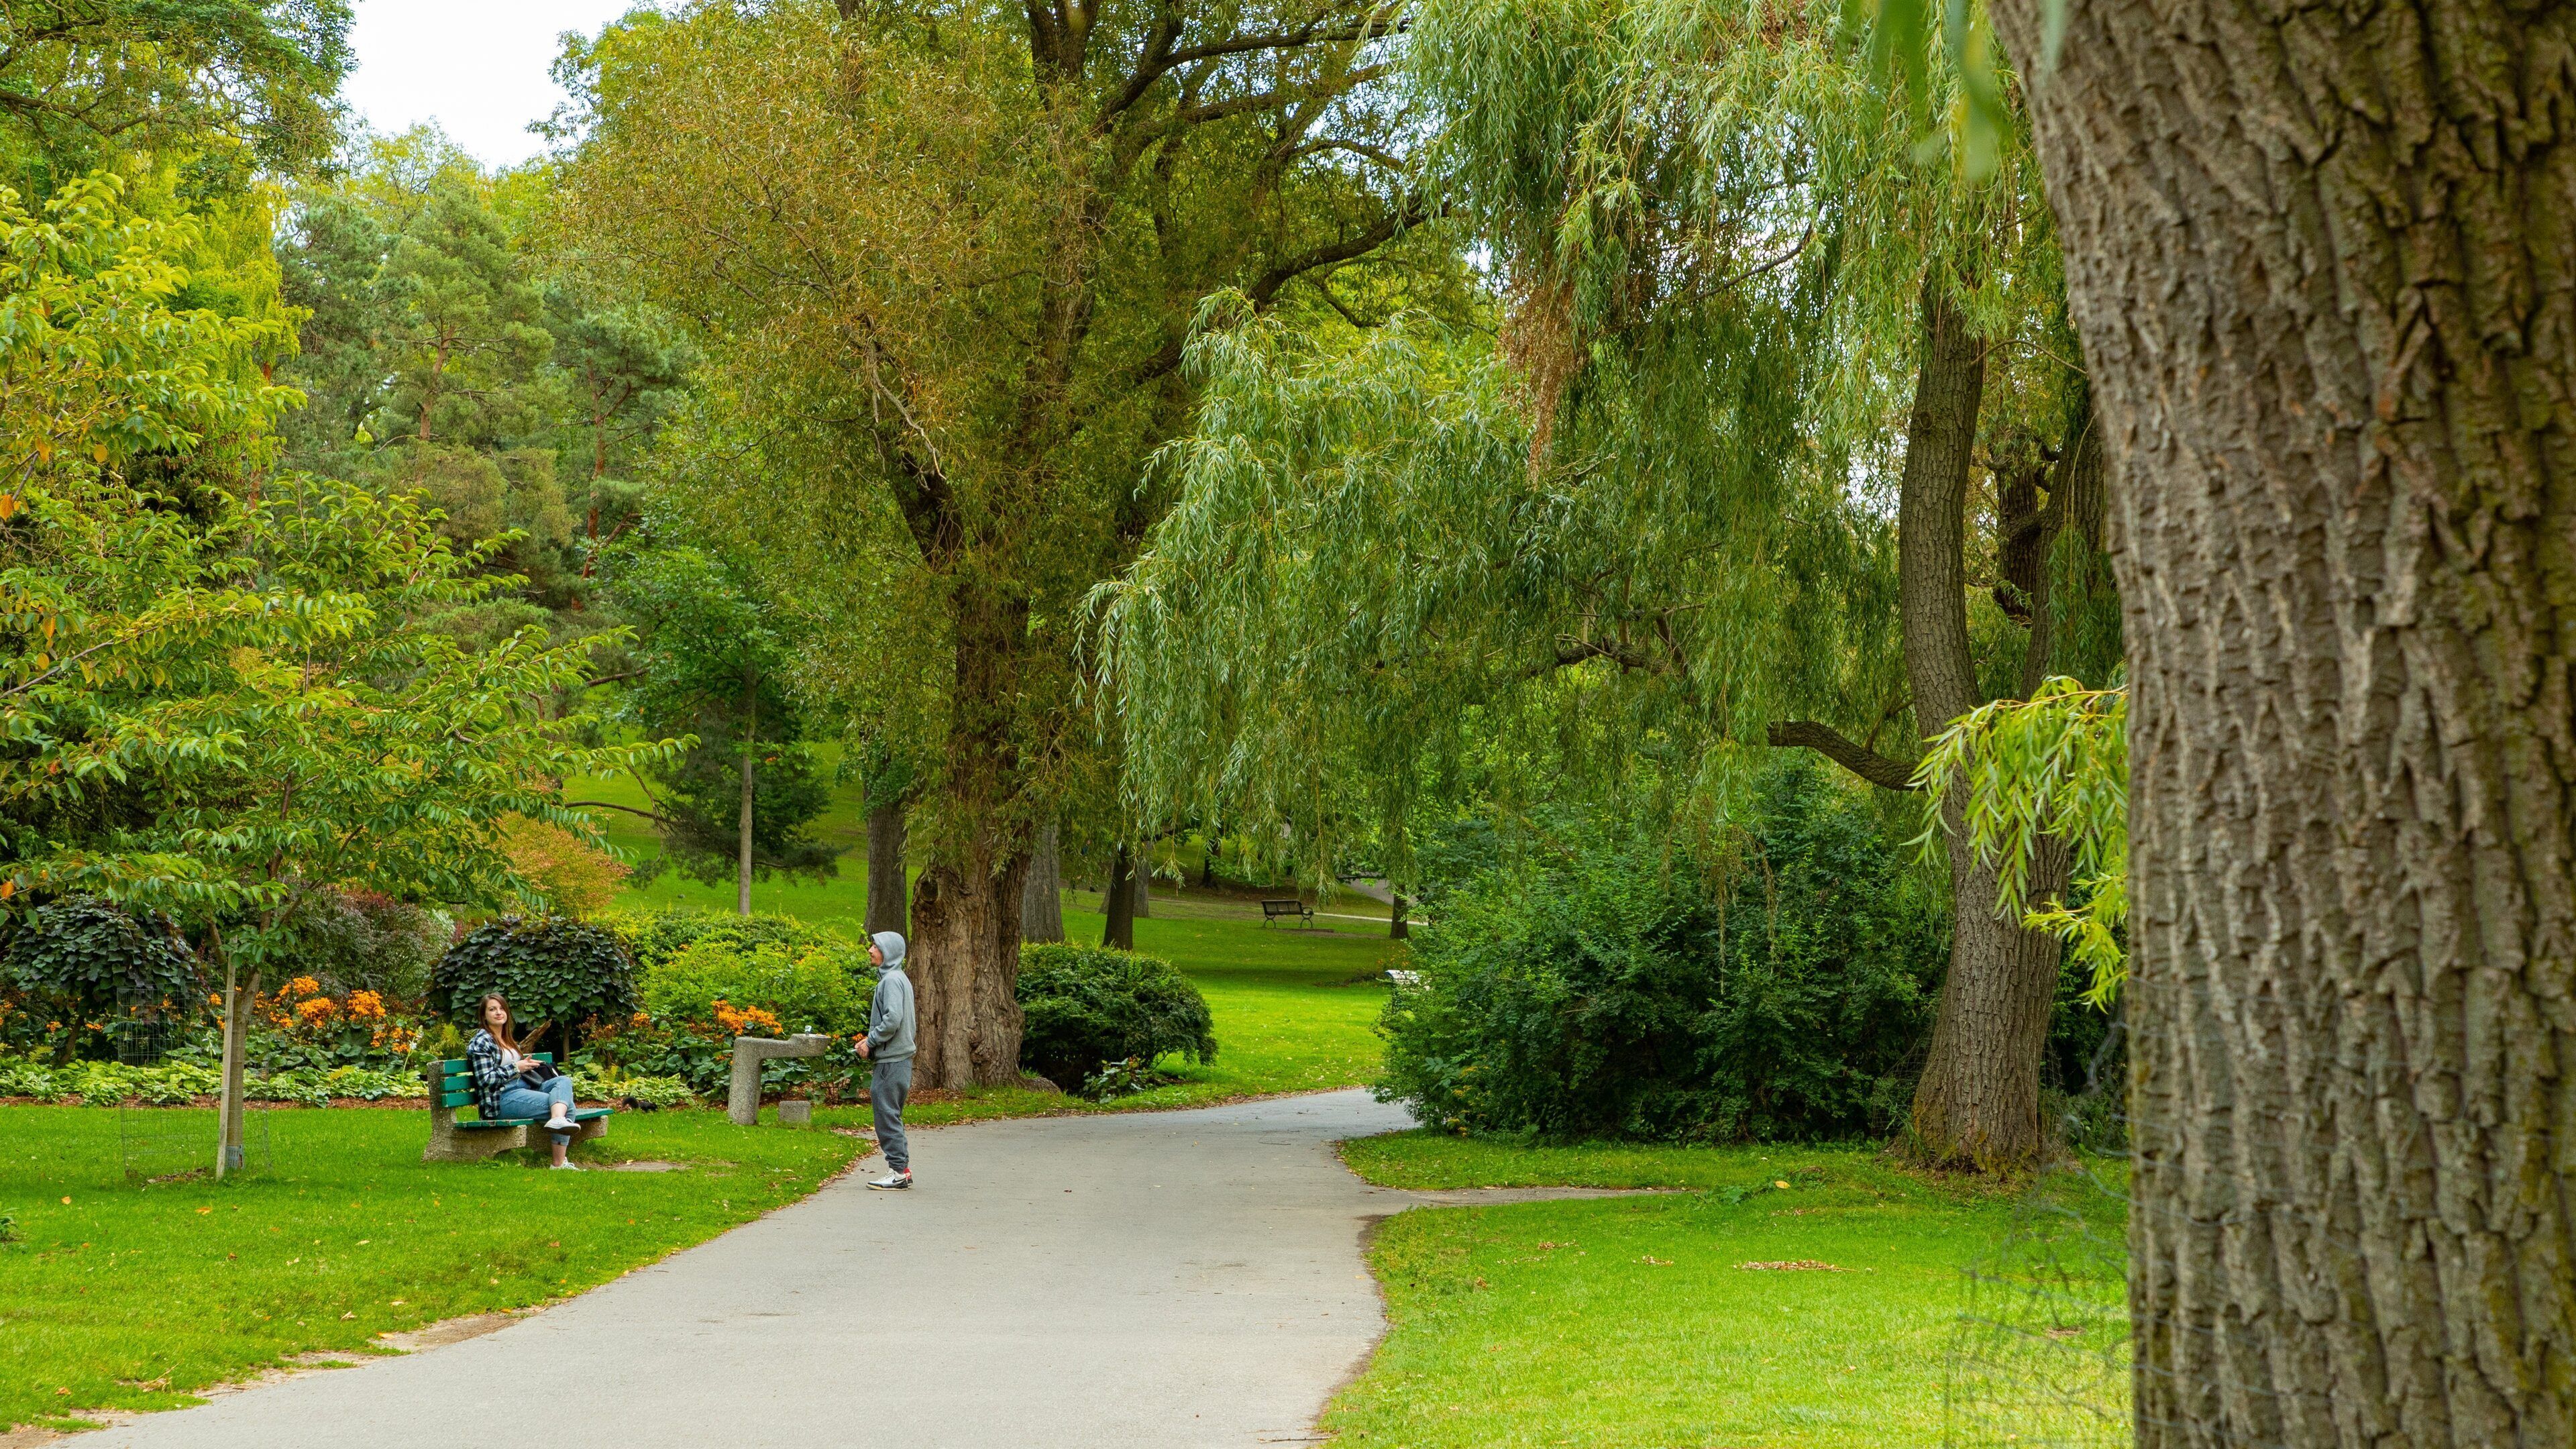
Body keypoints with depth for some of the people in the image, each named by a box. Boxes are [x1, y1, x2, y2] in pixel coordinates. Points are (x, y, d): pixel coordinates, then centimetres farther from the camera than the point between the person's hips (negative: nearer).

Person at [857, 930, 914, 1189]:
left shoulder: (892, 980, -14)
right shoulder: (900, 979, 16)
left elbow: (892, 1020, -24)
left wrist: (870, 1042, -12)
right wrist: (871, 1040, 13)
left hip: (891, 1061, -10)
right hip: (900, 1057, 10)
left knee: (887, 1115, -5)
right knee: (891, 1116, 14)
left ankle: (897, 1171, -3)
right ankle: (903, 1167, 17)